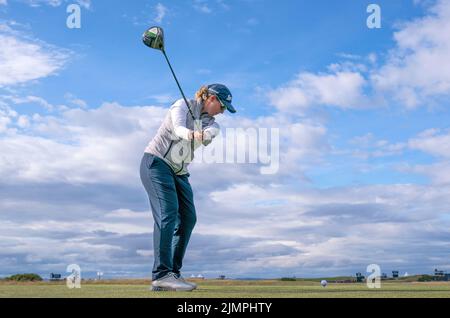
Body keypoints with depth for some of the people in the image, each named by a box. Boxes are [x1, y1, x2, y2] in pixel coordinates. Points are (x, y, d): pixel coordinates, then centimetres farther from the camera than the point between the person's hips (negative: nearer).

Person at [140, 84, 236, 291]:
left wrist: (205, 135, -41)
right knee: (168, 211, -23)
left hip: (179, 172, 8)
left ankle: (173, 273, 2)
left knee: (188, 217, -2)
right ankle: (161, 274, -29)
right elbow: (178, 127, -29)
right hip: (156, 162, -8)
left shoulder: (210, 121, 10)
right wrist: (191, 134, -52)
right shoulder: (183, 105, -7)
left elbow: (212, 131, -15)